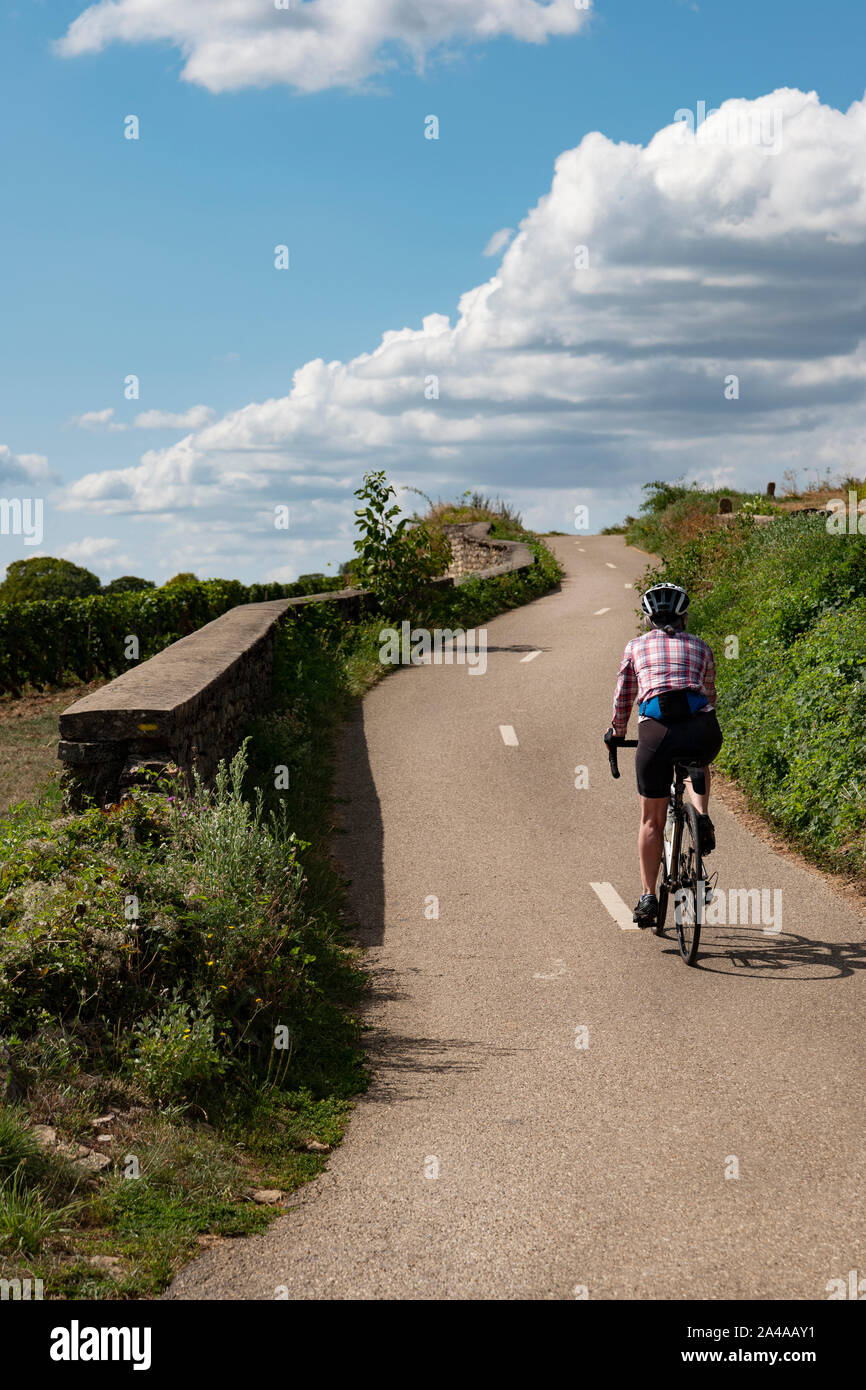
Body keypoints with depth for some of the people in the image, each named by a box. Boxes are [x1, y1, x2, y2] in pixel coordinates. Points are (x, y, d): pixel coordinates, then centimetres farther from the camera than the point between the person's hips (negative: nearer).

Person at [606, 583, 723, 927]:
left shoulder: (637, 646, 21)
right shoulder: (700, 647, 23)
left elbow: (623, 698, 28)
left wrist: (617, 732, 46)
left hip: (656, 731, -1)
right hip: (702, 730, 1)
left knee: (652, 821, 12)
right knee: (698, 764, 38)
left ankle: (648, 897, 8)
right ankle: (702, 817, 13)